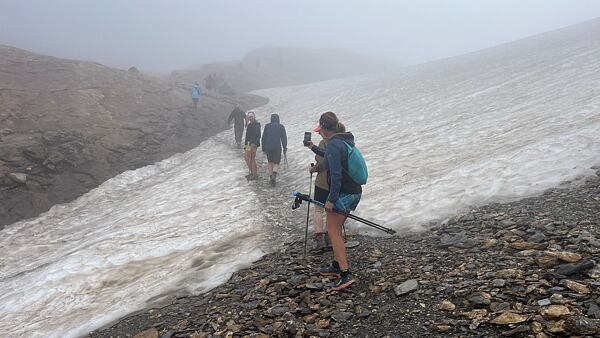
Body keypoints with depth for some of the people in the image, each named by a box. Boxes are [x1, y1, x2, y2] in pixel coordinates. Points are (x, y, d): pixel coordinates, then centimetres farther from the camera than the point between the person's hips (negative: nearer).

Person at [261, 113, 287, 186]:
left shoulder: (267, 126, 5)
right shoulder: (281, 126, 1)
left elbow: (264, 137, 6)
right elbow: (284, 138, 0)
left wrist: (263, 148, 13)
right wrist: (285, 148, 8)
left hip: (268, 147, 2)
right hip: (277, 147, -2)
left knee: (270, 162, 19)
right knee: (276, 163, 5)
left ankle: (270, 177, 18)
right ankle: (274, 175, -20)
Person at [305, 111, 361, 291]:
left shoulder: (333, 146, -19)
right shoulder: (344, 141, 10)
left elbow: (336, 175, -24)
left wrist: (331, 200, -20)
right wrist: (314, 148, 41)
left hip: (343, 194, -9)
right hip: (354, 193, 9)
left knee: (333, 231, -2)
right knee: (336, 229, 19)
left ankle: (346, 274, -5)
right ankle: (336, 265, 30)